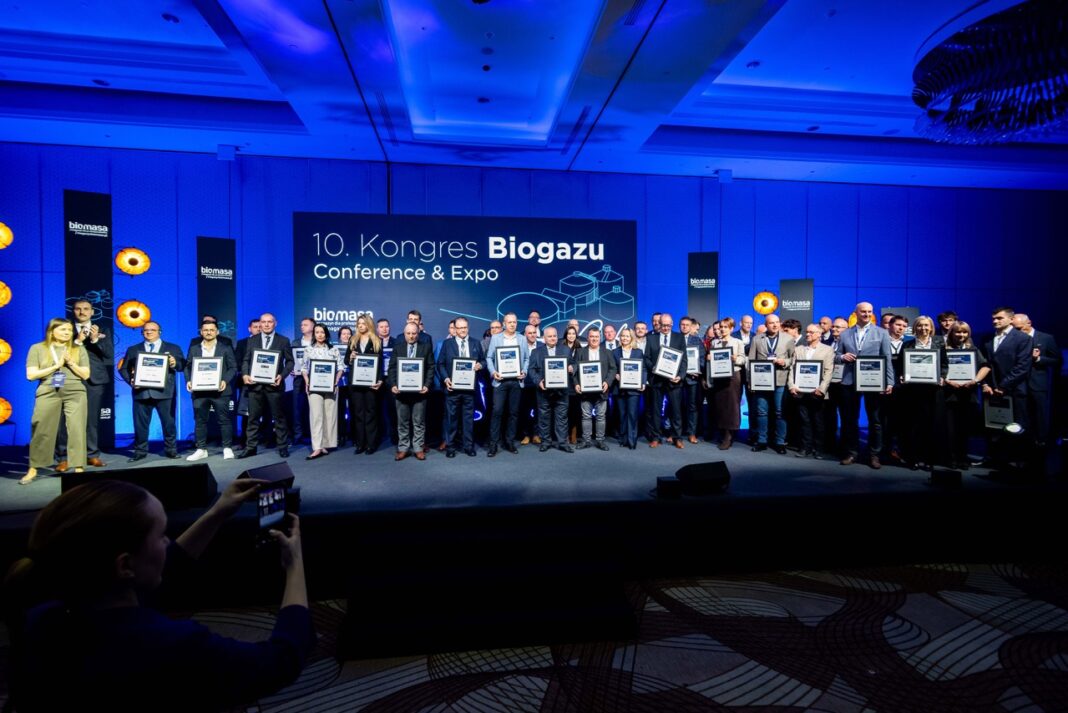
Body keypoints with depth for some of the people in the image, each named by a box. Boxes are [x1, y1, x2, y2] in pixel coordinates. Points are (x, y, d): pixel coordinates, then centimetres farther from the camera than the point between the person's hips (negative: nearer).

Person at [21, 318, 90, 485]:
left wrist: (70, 362, -7)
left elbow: (86, 374, 6)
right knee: (42, 431, 2)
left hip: (75, 393, 0)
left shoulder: (78, 349, 9)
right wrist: (56, 365, -7)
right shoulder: (38, 348, 7)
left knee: (77, 430, -4)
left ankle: (79, 469, -1)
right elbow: (31, 375, -1)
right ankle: (33, 470, 15)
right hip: (48, 393, 0)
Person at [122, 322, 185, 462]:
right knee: (140, 424, 6)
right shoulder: (133, 350, 16)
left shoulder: (173, 348, 10)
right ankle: (140, 451, 16)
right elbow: (124, 368, 12)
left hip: (164, 392, -2)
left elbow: (183, 366, 3)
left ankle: (171, 449, 12)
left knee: (169, 422, 2)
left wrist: (175, 364, -19)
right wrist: (131, 380, -6)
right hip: (141, 392, 2)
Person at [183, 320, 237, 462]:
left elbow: (233, 367, 1)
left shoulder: (225, 349, 6)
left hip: (219, 390, -3)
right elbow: (188, 367, 12)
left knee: (224, 420, 0)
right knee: (200, 421, 7)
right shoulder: (194, 349, 13)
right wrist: (188, 381, -6)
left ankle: (227, 448, 7)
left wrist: (225, 381, -14)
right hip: (199, 391, 3)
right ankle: (201, 449, 14)